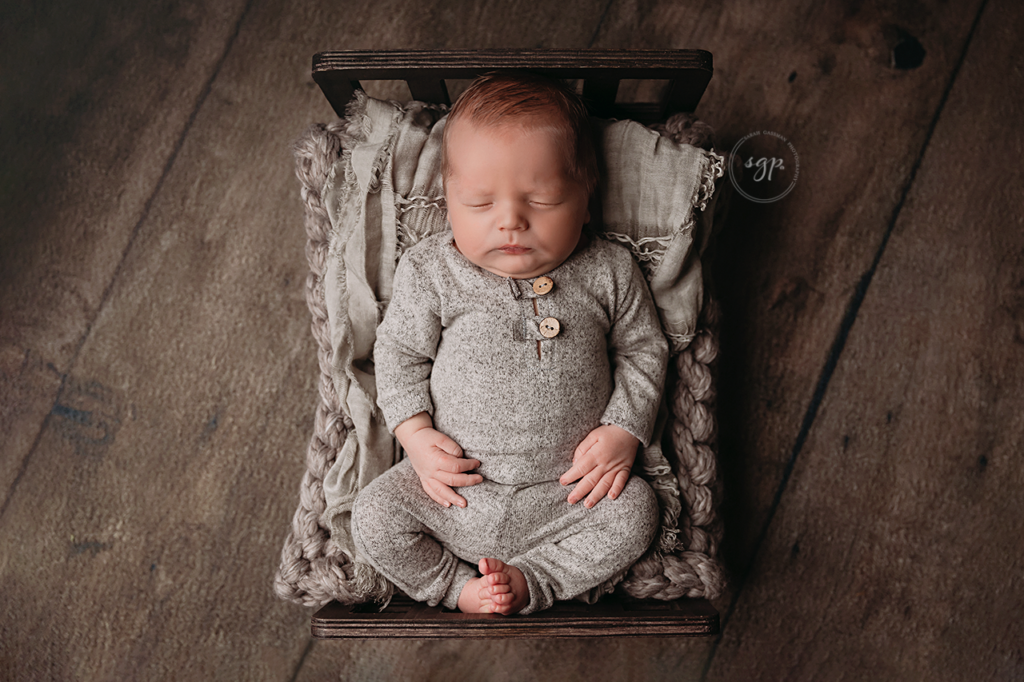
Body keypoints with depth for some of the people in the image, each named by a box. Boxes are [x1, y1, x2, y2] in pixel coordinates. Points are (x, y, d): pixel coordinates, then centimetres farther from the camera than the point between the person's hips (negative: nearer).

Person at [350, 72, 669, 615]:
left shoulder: (608, 272, -6)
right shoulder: (429, 272, -7)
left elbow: (643, 349, 4)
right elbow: (399, 352, 1)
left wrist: (624, 430, -8)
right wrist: (416, 434, -10)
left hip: (567, 488, 1)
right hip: (456, 483, 0)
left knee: (634, 510, -17)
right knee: (375, 515, -12)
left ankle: (529, 580, -3)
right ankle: (458, 587, 7)